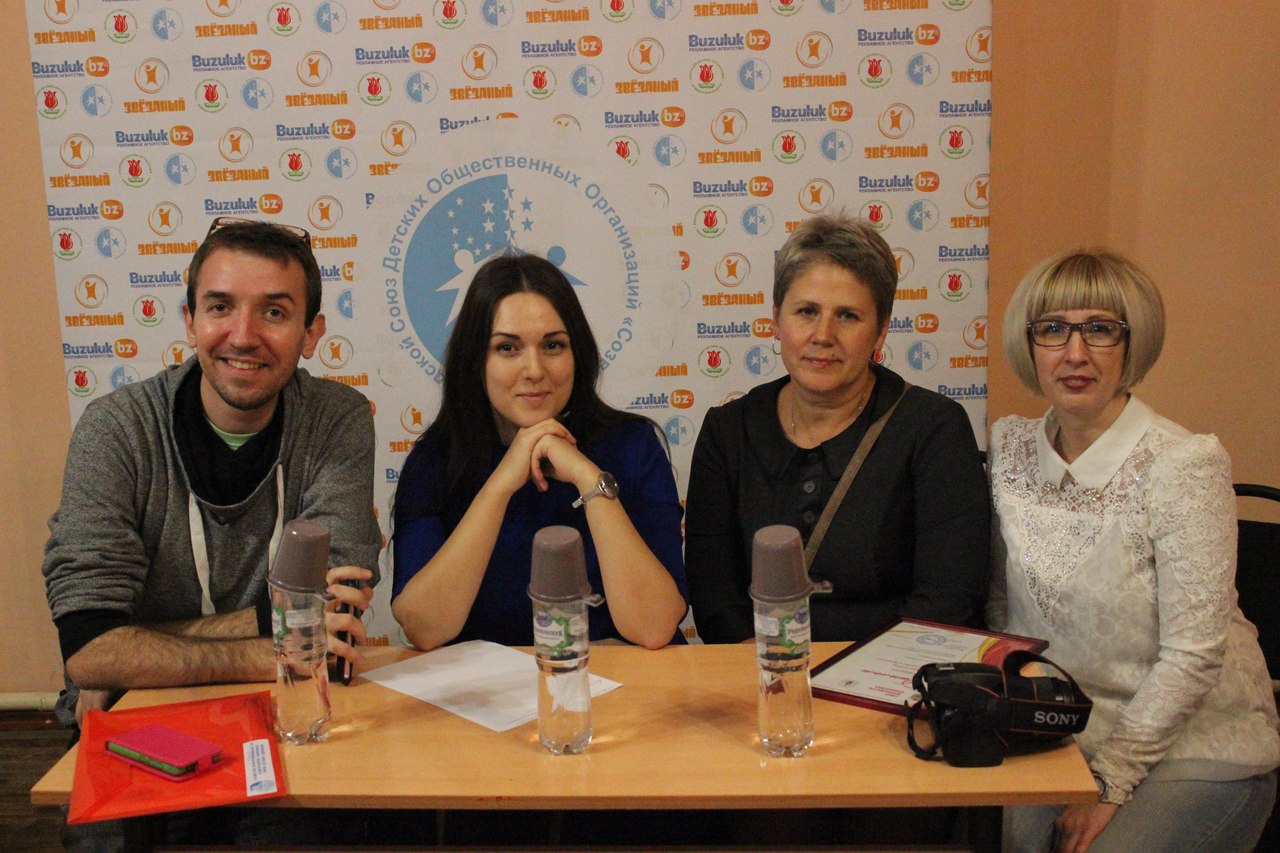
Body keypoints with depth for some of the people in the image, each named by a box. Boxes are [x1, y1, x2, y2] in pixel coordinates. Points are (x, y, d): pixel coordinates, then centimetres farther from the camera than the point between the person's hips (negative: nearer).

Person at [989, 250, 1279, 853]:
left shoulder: (1186, 465, -15)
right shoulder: (1010, 446, 1)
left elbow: (1192, 655, -16)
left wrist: (1110, 784, -15)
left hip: (1194, 746, -3)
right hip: (1062, 734, 4)